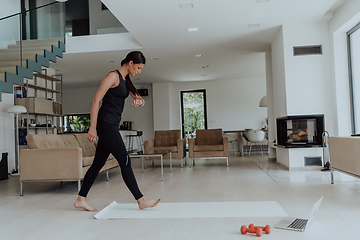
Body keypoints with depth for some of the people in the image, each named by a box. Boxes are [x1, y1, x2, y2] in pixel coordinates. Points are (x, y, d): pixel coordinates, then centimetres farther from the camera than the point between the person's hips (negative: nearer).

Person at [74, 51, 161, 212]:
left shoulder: (125, 81, 18)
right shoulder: (113, 76, -10)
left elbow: (139, 99, 19)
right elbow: (96, 100, -15)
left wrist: (139, 101, -7)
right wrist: (93, 127, -18)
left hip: (111, 126, 10)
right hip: (105, 124, -10)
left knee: (98, 163, 11)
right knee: (125, 161, -7)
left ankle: (80, 199, 19)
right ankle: (141, 200, 0)